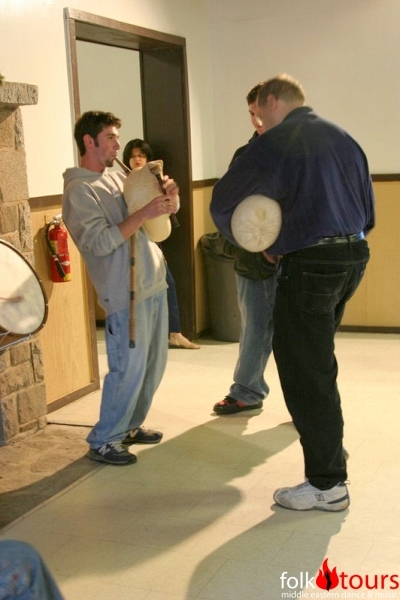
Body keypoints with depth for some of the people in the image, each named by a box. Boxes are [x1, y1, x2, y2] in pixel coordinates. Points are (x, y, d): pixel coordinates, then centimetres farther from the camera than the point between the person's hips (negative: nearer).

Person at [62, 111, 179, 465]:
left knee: (154, 363, 14)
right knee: (129, 368, -5)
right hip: (125, 292, -8)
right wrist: (145, 213, -23)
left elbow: (159, 219, 19)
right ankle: (103, 442, 9)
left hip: (154, 283, 8)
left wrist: (168, 197, -3)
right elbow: (100, 242, -19)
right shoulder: (79, 189, -10)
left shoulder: (117, 177, 14)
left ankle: (131, 425, 30)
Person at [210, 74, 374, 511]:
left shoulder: (275, 143, -8)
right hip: (353, 257, 8)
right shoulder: (343, 138, 13)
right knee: (317, 362, 25)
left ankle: (327, 485, 9)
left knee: (306, 375, 1)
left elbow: (223, 203, -7)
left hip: (310, 264, -8)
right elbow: (367, 212, 17)